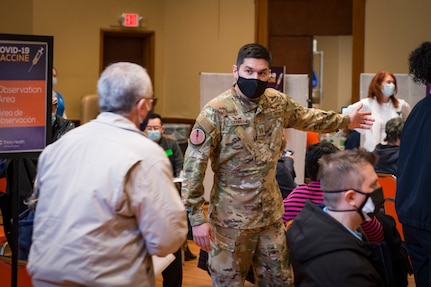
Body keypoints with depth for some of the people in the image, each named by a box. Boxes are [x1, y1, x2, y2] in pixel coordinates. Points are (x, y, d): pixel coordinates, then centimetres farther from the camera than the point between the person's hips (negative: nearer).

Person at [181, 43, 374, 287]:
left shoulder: (278, 103, 1)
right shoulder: (216, 112, -16)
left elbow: (306, 117, 24)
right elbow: (194, 166, -15)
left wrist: (345, 121, 33)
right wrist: (197, 218, -18)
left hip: (271, 214, 5)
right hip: (231, 218, -5)